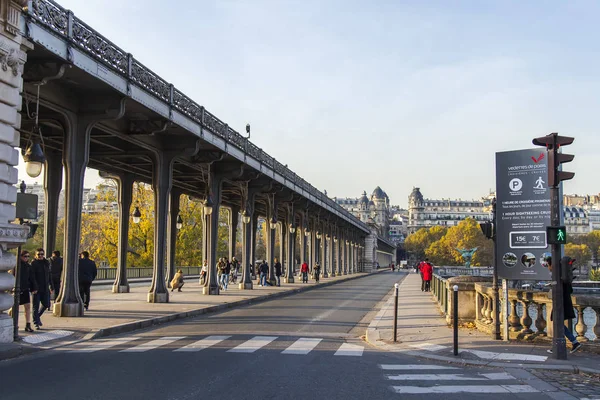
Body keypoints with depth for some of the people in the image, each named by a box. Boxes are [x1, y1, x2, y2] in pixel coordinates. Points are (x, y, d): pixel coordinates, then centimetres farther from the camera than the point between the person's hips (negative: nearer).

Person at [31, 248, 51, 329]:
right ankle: (36, 323, 8)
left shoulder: (47, 263, 11)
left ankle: (37, 316, 33)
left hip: (45, 288, 6)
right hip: (37, 288, -5)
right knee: (36, 306, 0)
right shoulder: (33, 263, -8)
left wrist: (50, 286, 16)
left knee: (46, 304, 8)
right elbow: (32, 276, -14)